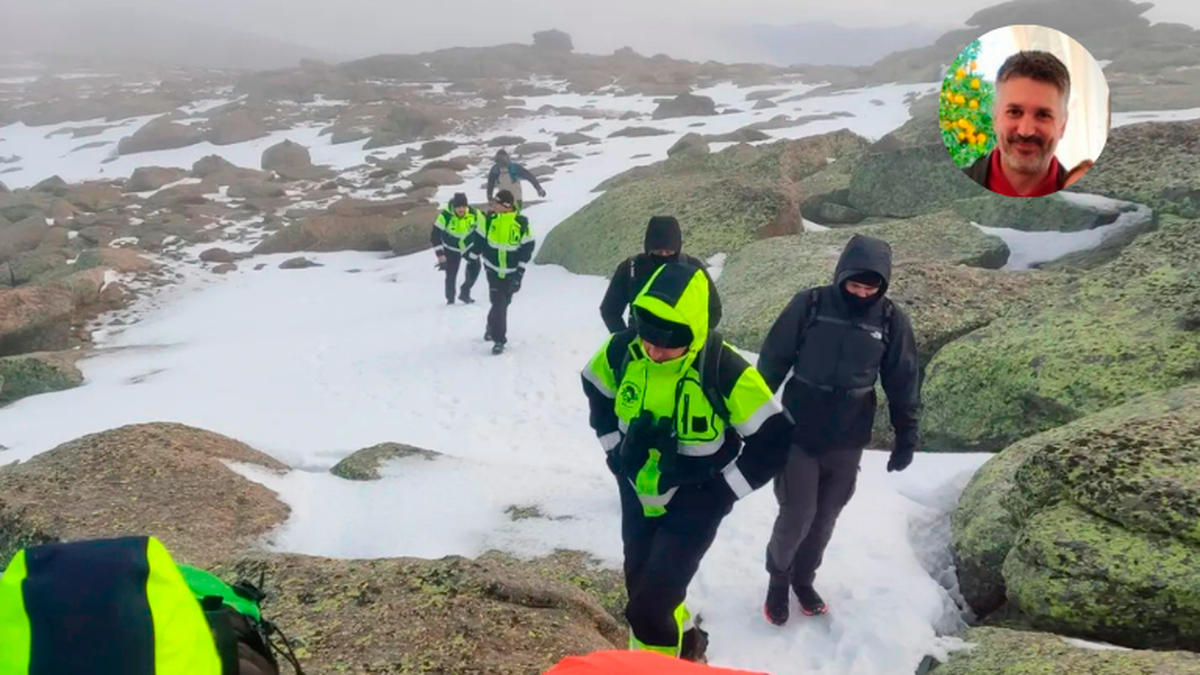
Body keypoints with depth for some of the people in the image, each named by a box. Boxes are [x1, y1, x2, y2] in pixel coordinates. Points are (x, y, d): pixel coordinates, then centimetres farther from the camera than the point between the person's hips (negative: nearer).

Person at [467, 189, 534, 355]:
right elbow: (478, 238, 5)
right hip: (493, 269, 0)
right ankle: (499, 339, 5)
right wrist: (472, 258, 9)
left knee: (503, 303, 10)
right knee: (499, 304, -6)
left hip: (512, 272, 0)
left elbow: (528, 246, -4)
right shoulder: (489, 219, -8)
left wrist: (520, 269, -7)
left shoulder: (521, 223, -12)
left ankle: (493, 326, 34)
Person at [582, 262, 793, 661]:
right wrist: (615, 452, 5)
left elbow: (774, 442, -19)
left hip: (694, 504, -5)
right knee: (641, 587, 20)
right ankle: (684, 642, 49)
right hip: (637, 493, 5)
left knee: (648, 608, -9)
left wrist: (720, 492, -16)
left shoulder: (726, 373, -29)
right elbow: (596, 391, 7)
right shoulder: (622, 350, -16)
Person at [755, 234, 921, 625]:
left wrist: (906, 436, 4)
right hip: (796, 433, -2)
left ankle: (803, 578, 36)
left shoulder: (891, 321, -7)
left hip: (847, 441, 2)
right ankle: (778, 578, 25)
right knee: (797, 514, -1)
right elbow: (773, 361, -4)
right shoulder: (809, 305, -13)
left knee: (825, 517, 13)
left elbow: (903, 383, 3)